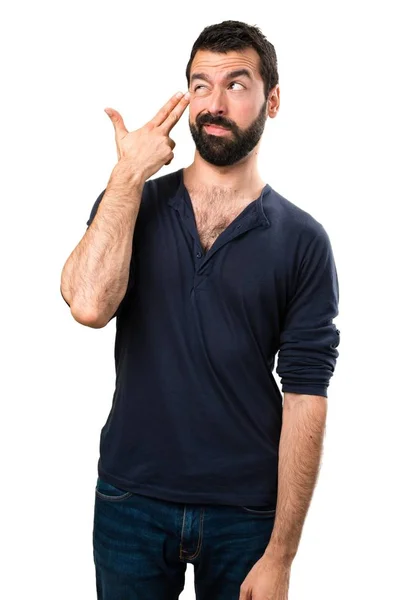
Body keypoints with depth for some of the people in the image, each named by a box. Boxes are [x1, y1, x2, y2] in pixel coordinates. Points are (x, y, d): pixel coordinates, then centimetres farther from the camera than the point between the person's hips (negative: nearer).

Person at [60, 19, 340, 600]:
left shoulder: (302, 240, -5)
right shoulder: (131, 203, 1)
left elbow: (305, 398, -8)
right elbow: (89, 304, -19)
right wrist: (129, 175, -13)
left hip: (245, 511, -1)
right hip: (131, 502, 1)